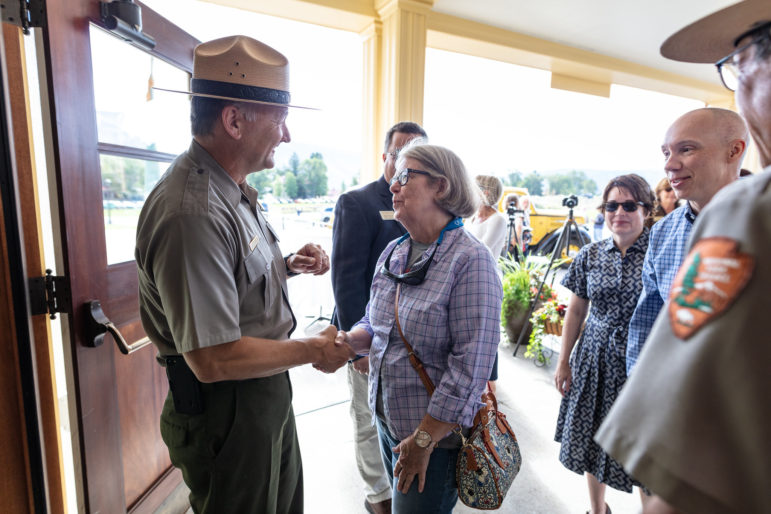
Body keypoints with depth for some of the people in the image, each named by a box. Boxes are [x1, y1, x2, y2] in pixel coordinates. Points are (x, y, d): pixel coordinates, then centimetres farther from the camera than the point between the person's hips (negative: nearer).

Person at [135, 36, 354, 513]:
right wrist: (314, 350, -18)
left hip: (269, 395, 9)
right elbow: (214, 359, -30)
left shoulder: (235, 192, 4)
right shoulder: (191, 213, -29)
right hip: (226, 414, -9)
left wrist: (289, 265, -2)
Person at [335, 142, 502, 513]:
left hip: (436, 432, -6)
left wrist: (424, 440, -19)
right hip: (386, 419, 7)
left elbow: (470, 365, -23)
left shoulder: (470, 260, -21)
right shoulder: (393, 252, 2)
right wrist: (349, 341, -7)